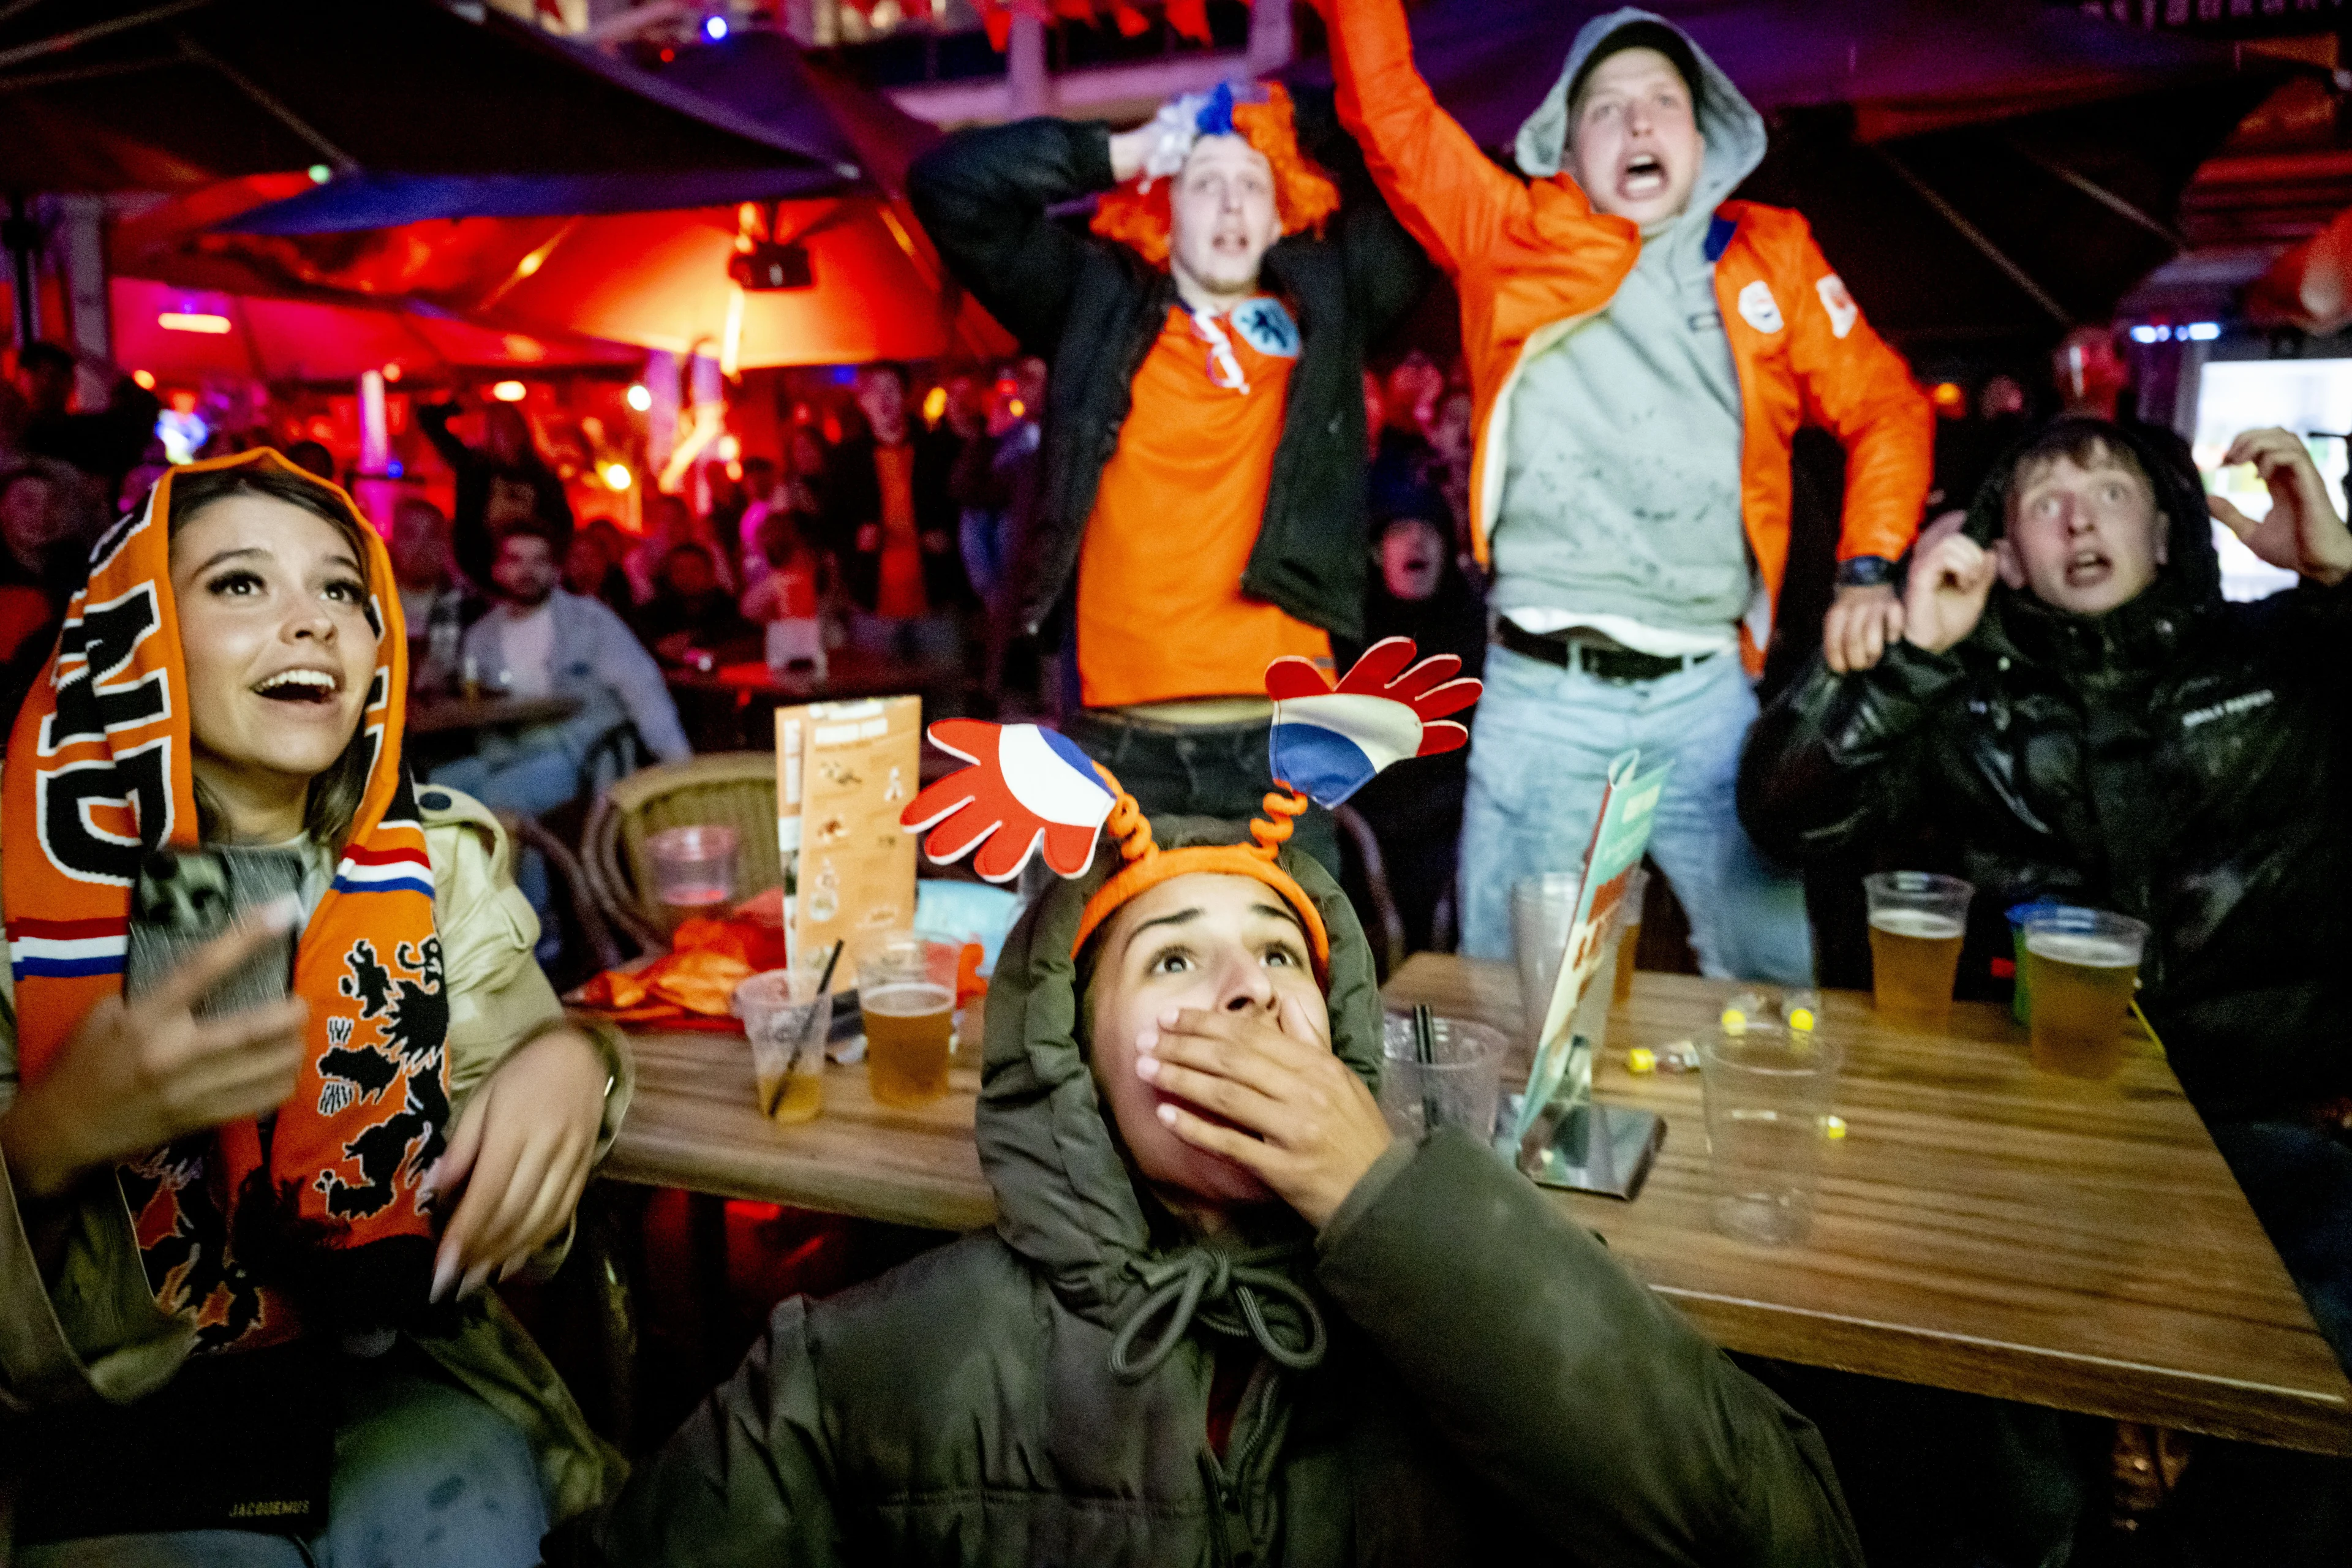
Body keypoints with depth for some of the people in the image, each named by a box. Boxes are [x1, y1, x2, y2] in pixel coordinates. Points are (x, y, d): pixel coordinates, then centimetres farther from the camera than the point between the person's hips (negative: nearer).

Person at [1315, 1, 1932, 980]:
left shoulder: (1772, 258, 11)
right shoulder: (1513, 239, 7)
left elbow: (1884, 409, 14)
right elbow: (1389, 111, 4)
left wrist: (1869, 569, 3)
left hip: (1708, 693, 2)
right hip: (1539, 695, -1)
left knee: (1775, 982, 9)